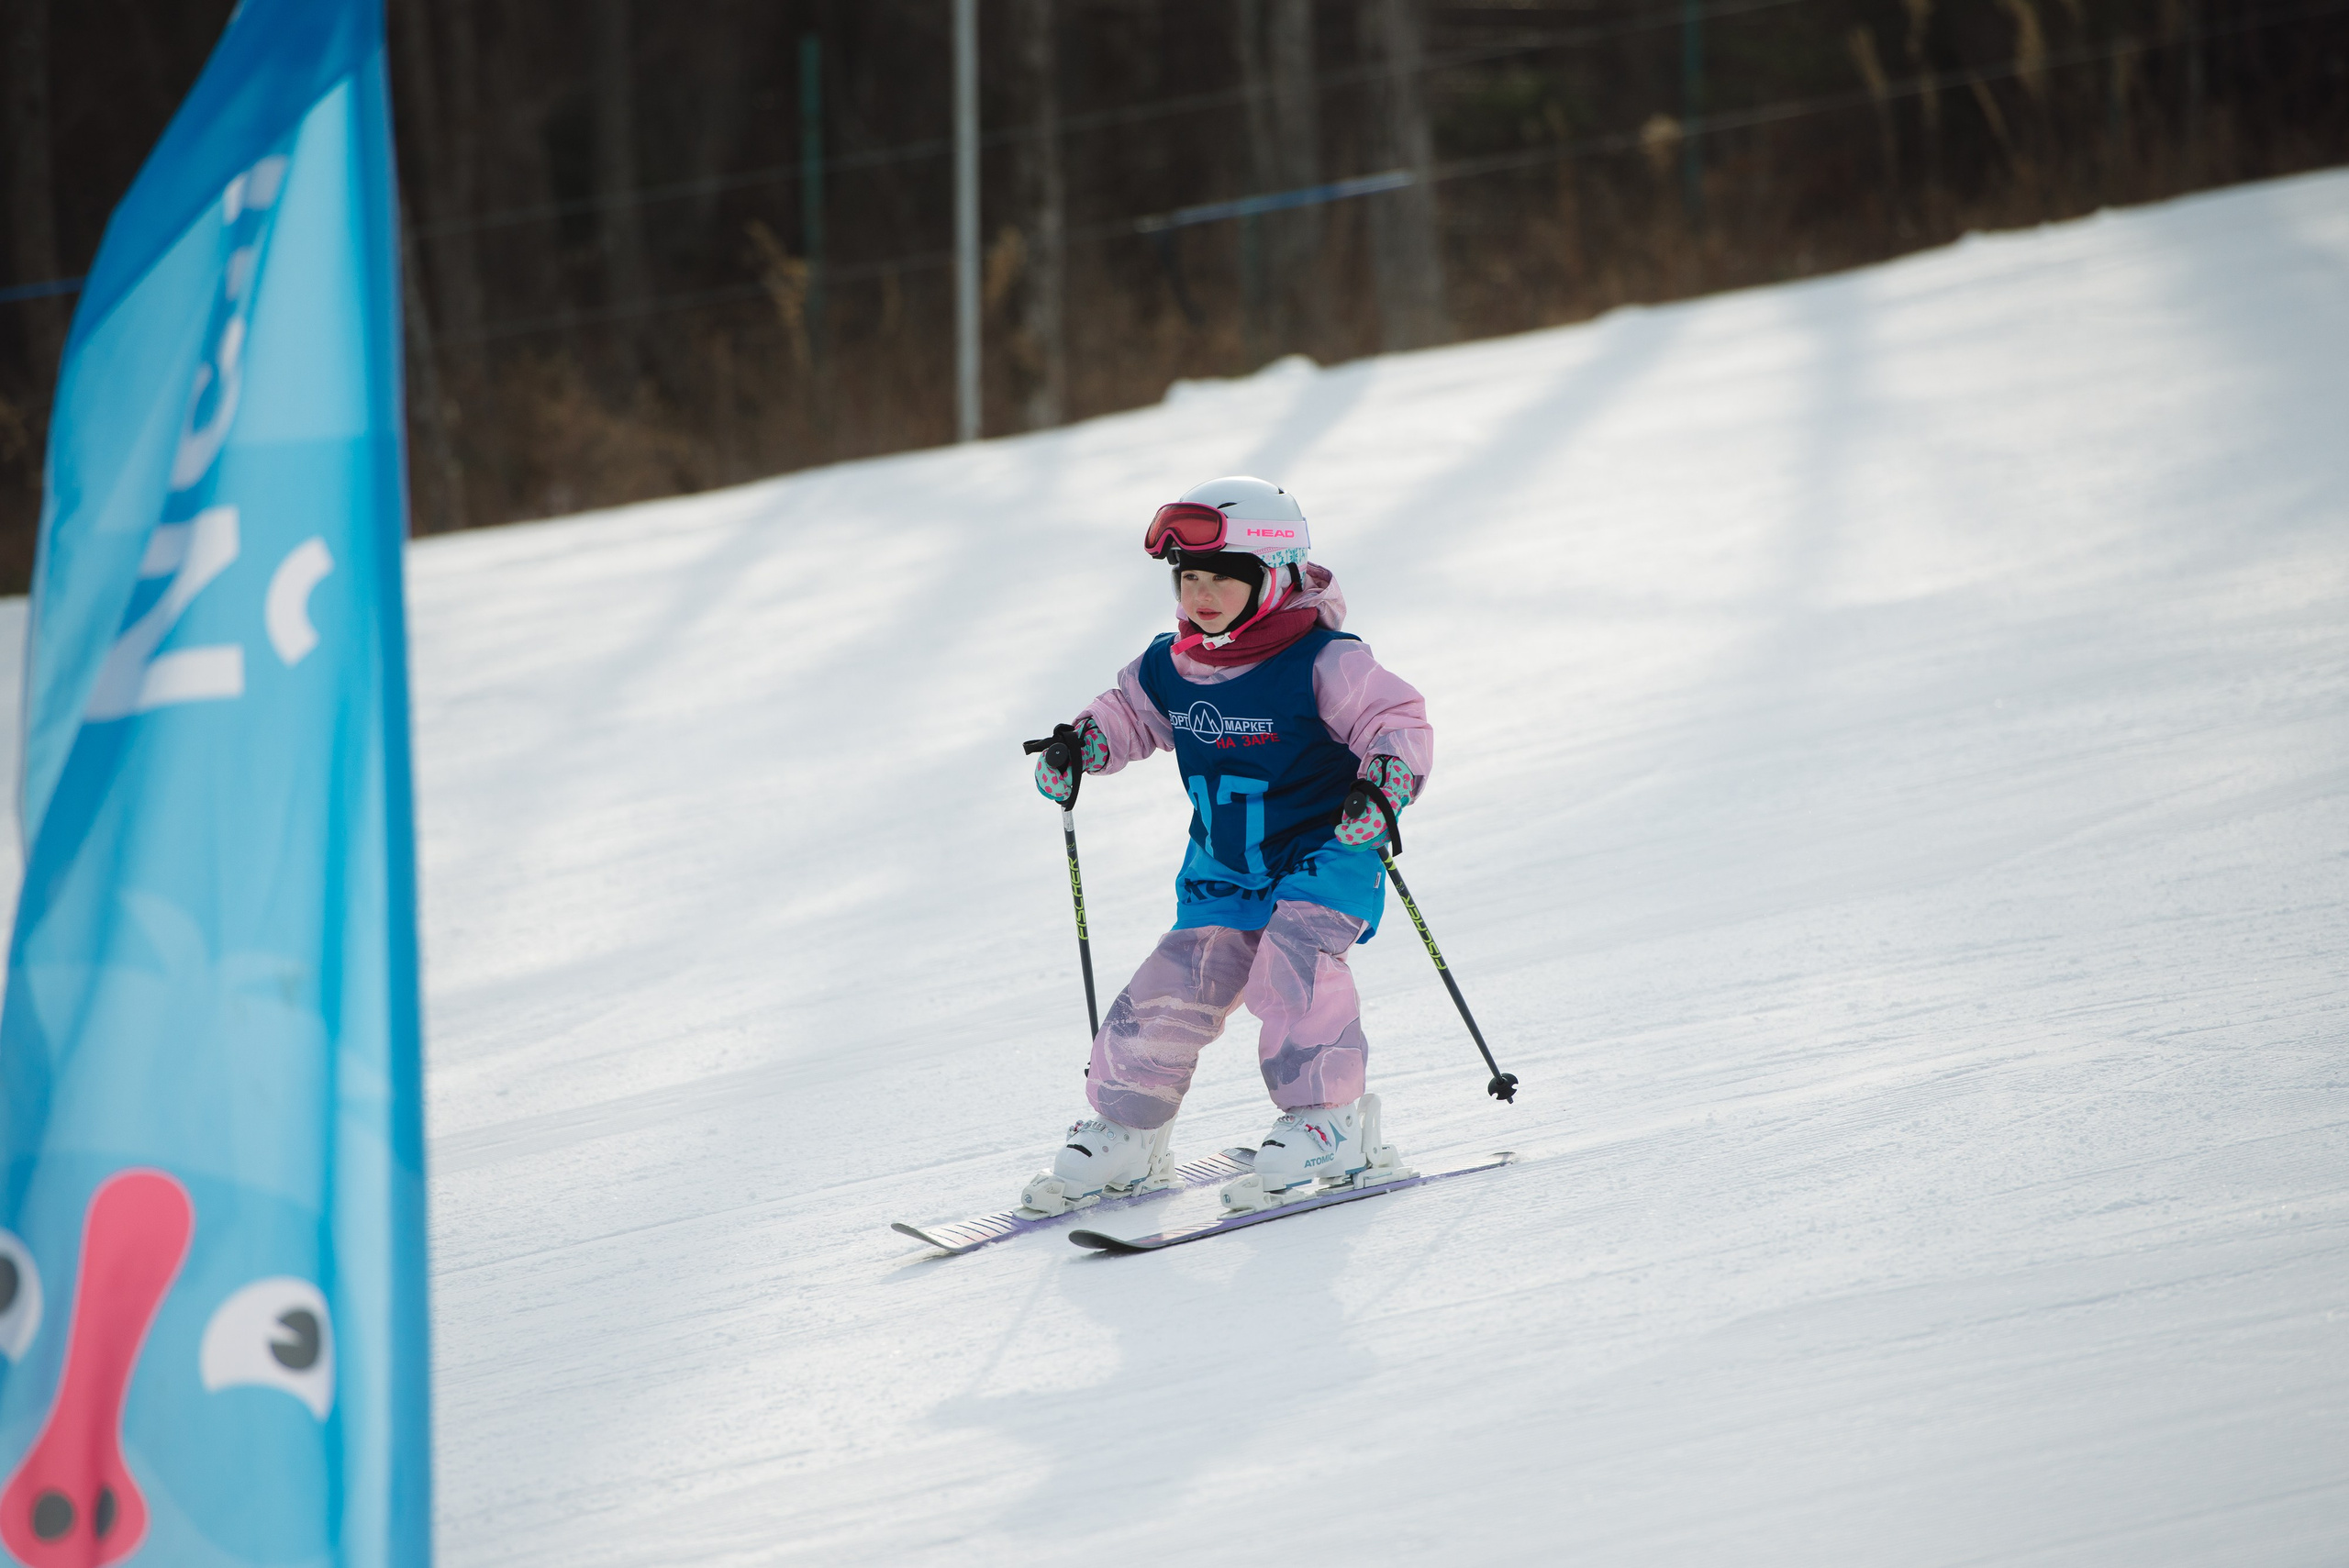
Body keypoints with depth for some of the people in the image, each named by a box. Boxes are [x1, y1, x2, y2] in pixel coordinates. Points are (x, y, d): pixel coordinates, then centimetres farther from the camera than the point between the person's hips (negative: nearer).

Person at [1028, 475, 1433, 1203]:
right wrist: (1079, 743, 0)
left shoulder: (1321, 664, -18)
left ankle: (1329, 1120, -19)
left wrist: (1381, 788, -35)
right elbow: (1126, 713, 20)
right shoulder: (1168, 670, 0)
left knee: (1293, 958, -29)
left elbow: (1398, 720, -17)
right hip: (1223, 873, 5)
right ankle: (1125, 1128, 12)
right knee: (1179, 981, -6)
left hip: (1324, 856, -5)